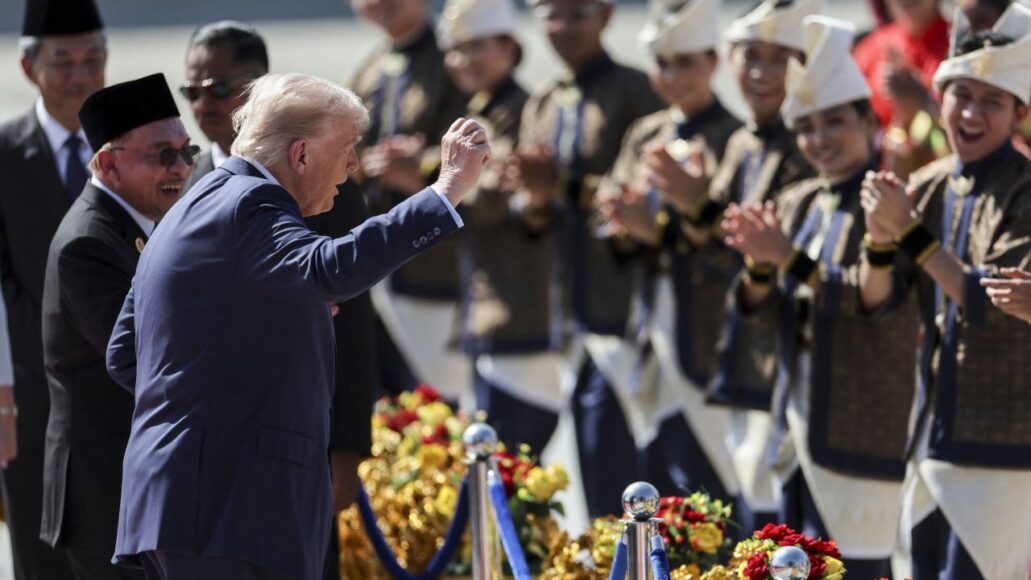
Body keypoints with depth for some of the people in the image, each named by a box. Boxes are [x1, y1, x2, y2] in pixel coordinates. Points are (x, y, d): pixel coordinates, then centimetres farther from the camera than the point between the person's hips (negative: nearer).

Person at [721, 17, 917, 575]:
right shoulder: (796, 204, 12)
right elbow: (770, 315, 11)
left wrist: (790, 258, -22)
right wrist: (760, 267, -11)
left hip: (866, 425, -7)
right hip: (801, 421, 7)